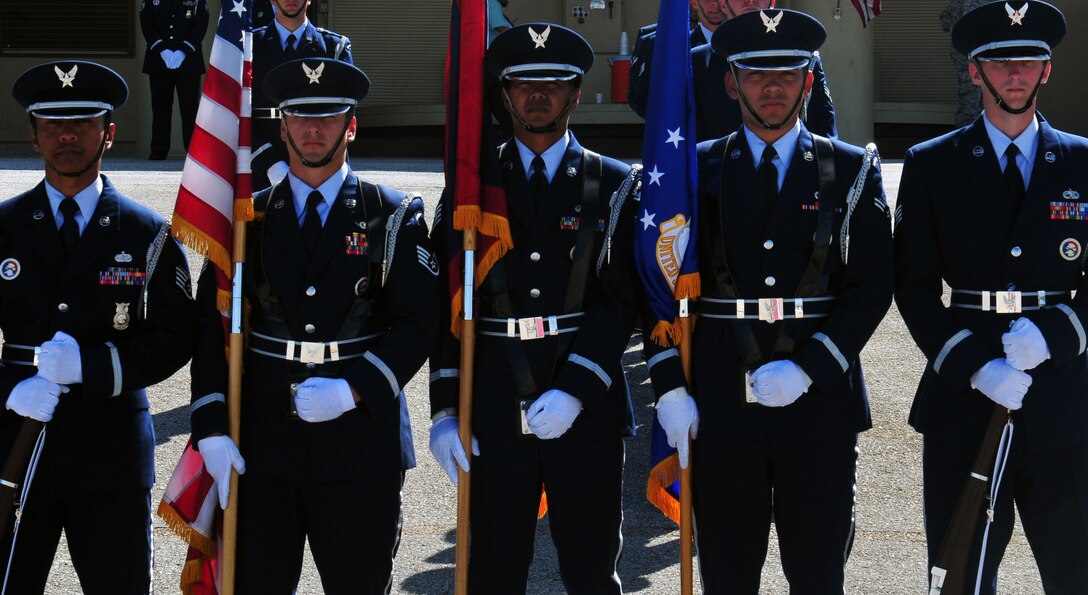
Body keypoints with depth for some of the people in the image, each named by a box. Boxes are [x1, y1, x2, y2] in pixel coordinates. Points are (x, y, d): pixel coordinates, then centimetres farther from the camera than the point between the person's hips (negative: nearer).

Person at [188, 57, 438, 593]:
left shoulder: (394, 217, 4)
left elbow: (417, 324, -2)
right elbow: (211, 324, 5)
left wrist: (353, 390, -16)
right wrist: (211, 427, -5)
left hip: (360, 440, -1)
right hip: (260, 447, 1)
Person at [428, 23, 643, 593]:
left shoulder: (613, 185, 6)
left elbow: (620, 301, -2)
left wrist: (575, 391, -14)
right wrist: (445, 409, -2)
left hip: (586, 411, -1)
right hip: (493, 411, 1)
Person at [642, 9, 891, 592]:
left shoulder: (851, 171, 6)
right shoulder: (697, 171, 8)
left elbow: (872, 287, -1)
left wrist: (807, 368, -13)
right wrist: (669, 386, -4)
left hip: (819, 404, 0)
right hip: (720, 406, 0)